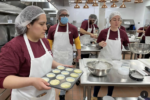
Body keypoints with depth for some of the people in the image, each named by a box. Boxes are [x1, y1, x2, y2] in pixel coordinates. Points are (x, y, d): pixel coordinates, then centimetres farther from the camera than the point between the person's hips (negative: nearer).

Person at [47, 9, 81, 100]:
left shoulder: (73, 28, -4)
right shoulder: (52, 29, 0)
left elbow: (77, 42, 3)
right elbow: (49, 43, 7)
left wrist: (79, 55, -1)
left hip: (68, 56, -1)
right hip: (56, 56, 2)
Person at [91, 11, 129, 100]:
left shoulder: (123, 33, -5)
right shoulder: (104, 32, -10)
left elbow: (127, 47, 4)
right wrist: (100, 44, -24)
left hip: (116, 60, 2)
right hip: (103, 59, -2)